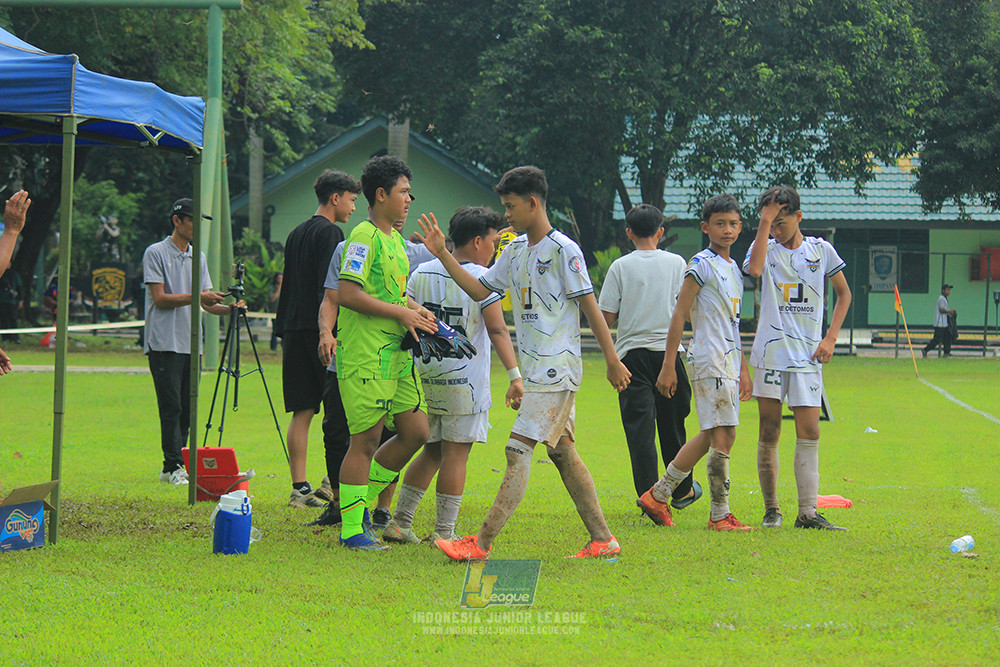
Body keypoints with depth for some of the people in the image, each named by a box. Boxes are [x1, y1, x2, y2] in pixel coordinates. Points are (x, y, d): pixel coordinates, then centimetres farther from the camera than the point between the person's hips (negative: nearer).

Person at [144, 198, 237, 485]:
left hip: (191, 343, 6)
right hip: (164, 343, -6)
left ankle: (173, 467, 9)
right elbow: (160, 298, -10)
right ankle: (173, 466, -10)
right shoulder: (155, 253, -3)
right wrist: (197, 297, -19)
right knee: (171, 407, -10)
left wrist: (228, 308, -5)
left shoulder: (199, 257, 17)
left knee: (187, 410, 5)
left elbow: (207, 302, 15)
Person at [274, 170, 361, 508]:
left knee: (302, 412, 5)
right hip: (319, 329, -8)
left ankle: (300, 487, 1)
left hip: (294, 329, 8)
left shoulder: (297, 233, 18)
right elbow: (330, 287, -16)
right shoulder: (329, 233, -7)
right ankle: (335, 480, -1)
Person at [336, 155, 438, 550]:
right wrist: (400, 312, -17)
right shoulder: (365, 237, -12)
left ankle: (361, 500, 22)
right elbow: (347, 294, -21)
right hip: (366, 358, -9)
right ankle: (351, 529, 4)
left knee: (416, 432, 9)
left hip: (397, 355, 9)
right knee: (366, 441, -4)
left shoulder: (396, 238, 17)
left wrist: (415, 310, 8)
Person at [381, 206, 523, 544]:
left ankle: (399, 522, 15)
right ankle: (444, 532, 0)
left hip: (426, 375, 6)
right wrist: (515, 376, -17)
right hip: (465, 379, -6)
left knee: (431, 451, 16)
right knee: (455, 454, -1)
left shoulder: (423, 273, 7)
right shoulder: (483, 279, -9)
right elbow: (497, 330, -15)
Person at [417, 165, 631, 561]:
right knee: (562, 451, 10)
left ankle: (482, 543, -15)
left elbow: (590, 307, -10)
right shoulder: (515, 251, 14)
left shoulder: (563, 250, -11)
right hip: (536, 367, 9)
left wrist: (613, 361, -9)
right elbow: (480, 290, 18)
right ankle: (601, 539, 15)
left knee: (519, 450, -12)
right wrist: (442, 254, 8)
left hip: (557, 368, -9)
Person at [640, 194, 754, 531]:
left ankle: (658, 495, 20)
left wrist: (743, 369, 23)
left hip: (727, 362, 9)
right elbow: (679, 315, -10)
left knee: (710, 437, 12)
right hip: (709, 360, -9)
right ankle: (720, 514, -4)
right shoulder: (702, 264, -8)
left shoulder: (733, 268, 18)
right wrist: (668, 366, -13)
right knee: (723, 435, -9)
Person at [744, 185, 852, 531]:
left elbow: (844, 293, 17)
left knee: (809, 432, -5)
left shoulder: (821, 250, 7)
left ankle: (807, 512, -6)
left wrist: (830, 338, 6)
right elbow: (754, 268, -20)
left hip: (808, 356, 0)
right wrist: (764, 221, -18)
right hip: (770, 353, 0)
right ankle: (771, 509, 11)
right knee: (769, 432, 1)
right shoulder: (765, 247, 4)